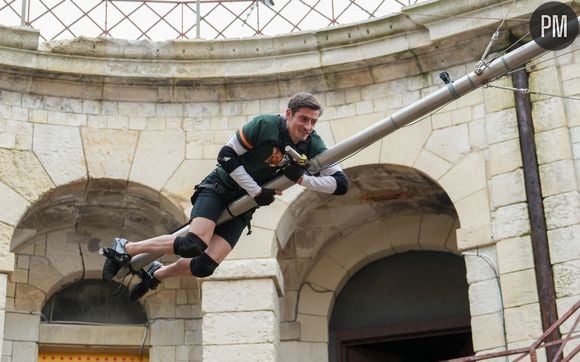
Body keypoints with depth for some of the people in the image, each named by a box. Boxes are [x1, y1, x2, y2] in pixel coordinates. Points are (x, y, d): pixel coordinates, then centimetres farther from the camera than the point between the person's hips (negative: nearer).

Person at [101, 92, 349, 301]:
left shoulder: (312, 146, -7)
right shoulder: (266, 125, -20)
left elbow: (341, 183, -11)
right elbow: (226, 156, -17)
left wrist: (301, 178, -25)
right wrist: (256, 191, -19)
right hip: (218, 188, -5)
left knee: (205, 267, -11)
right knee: (193, 245, -28)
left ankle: (156, 274, 18)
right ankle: (125, 249, -8)